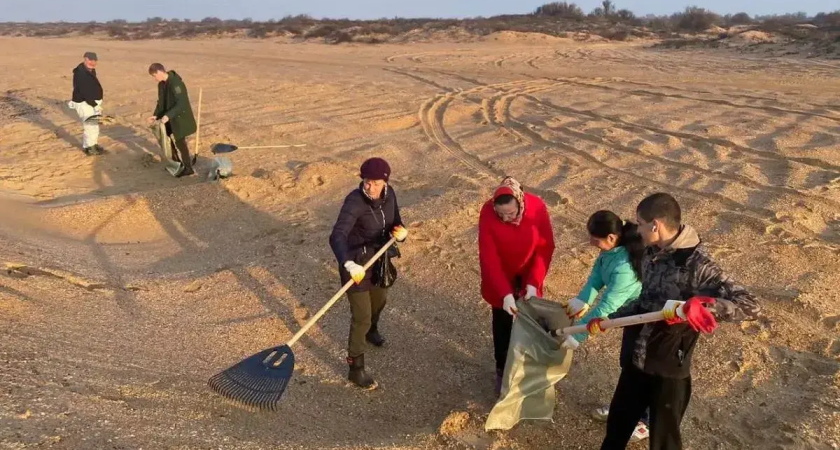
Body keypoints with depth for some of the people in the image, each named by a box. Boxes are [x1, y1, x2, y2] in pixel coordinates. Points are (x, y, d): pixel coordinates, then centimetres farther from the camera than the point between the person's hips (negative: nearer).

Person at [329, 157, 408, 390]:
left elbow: (395, 222, 4)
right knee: (361, 316, -3)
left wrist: (401, 232, -21)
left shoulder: (389, 194, -9)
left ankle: (371, 330, 63)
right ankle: (356, 369, 14)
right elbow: (337, 236, -41)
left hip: (379, 259, 7)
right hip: (357, 263, -7)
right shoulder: (355, 201, -30)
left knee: (380, 299, 30)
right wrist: (348, 264, -59)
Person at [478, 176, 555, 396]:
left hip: (528, 275, 1)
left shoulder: (537, 207, -25)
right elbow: (488, 257, -26)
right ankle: (502, 370, 30)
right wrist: (505, 293, -33)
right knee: (502, 323, 10)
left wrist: (534, 282, -25)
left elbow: (545, 248, -16)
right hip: (500, 277, -1)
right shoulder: (487, 213, -28)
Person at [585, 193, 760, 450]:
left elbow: (750, 307, -28)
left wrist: (704, 305, -44)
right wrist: (607, 321, 14)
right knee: (617, 422, 24)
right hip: (635, 361, 7)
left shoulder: (696, 264, -23)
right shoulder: (652, 254, 1)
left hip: (668, 369, -6)